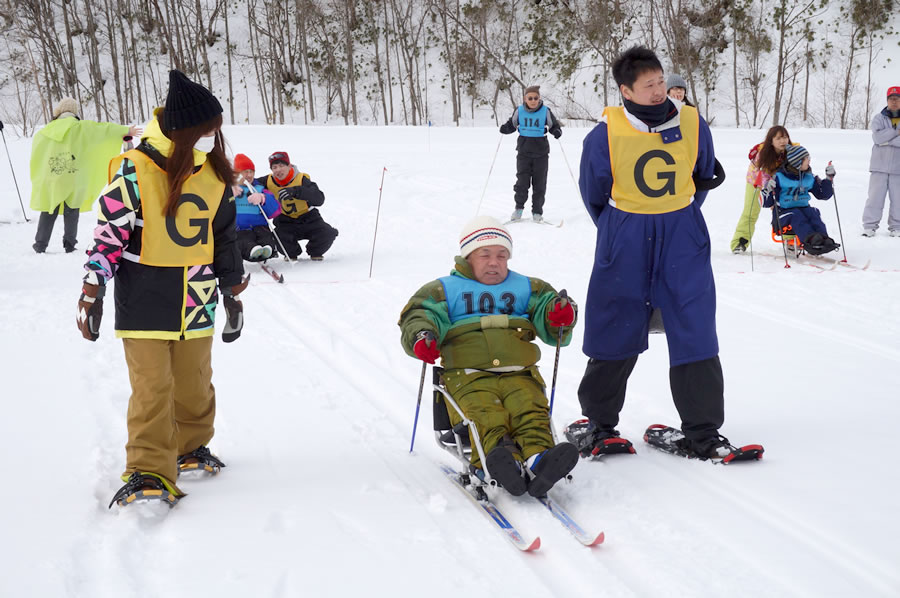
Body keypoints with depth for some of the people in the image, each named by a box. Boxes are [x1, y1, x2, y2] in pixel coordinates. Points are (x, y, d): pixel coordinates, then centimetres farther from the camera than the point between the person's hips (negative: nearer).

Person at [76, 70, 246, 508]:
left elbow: (224, 237, 16)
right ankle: (148, 471, 0)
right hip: (145, 303, -5)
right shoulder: (134, 170, -12)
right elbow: (109, 232, -8)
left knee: (194, 385, 13)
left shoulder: (215, 173, 6)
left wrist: (233, 291, 19)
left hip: (196, 304, 5)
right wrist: (92, 290, -9)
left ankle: (190, 449, 33)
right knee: (152, 389, -6)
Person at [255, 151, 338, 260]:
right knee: (279, 238, -29)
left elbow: (319, 199, -33)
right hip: (285, 222, 1)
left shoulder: (302, 179, -18)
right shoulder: (269, 181, -8)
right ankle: (291, 254, 8)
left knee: (328, 233, -23)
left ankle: (315, 253, 11)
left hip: (307, 218, -1)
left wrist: (295, 191, -47)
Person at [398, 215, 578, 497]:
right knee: (485, 414, -33)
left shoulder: (525, 288, 29)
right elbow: (418, 315, 10)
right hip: (469, 376, -2)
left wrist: (561, 316, -7)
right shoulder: (445, 290, 22)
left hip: (519, 375, 2)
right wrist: (421, 337, -15)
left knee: (531, 410, -31)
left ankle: (537, 458, -54)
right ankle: (502, 462, -57)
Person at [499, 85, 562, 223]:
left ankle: (537, 211, 17)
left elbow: (555, 126, 4)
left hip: (541, 152, 0)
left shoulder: (545, 112, -4)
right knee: (522, 181, -4)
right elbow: (512, 125, 12)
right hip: (524, 151, 0)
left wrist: (557, 131, -18)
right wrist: (505, 128, -9)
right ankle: (519, 208, 14)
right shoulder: (519, 111, 0)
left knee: (539, 183, 4)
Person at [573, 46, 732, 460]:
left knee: (695, 336, -1)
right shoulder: (605, 136, -10)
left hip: (683, 243, 2)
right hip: (623, 246, -1)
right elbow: (593, 193, 6)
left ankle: (702, 432, 10)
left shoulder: (692, 126, -3)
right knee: (614, 336, 7)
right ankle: (599, 423, 25)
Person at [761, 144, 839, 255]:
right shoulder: (779, 177, -5)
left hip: (803, 207, 4)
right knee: (796, 217, -34)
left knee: (813, 213, -27)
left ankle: (824, 239, -48)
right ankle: (811, 240, -58)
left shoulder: (809, 177, 11)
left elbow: (823, 194, 20)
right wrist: (768, 190, -26)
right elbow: (766, 203, -5)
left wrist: (829, 179, 8)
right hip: (783, 212, -4)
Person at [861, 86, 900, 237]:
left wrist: (887, 140, -12)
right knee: (875, 196, -1)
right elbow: (877, 137, -11)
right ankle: (870, 225, 5)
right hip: (880, 166, 0)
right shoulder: (879, 118, 6)